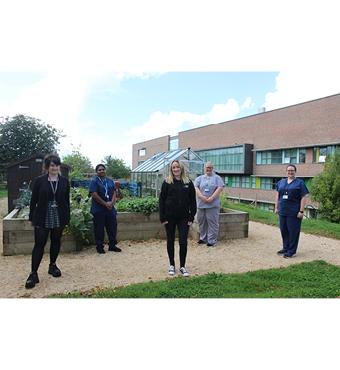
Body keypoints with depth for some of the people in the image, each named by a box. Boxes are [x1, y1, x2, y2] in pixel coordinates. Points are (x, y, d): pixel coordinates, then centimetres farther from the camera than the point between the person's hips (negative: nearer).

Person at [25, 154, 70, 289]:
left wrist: (67, 218, 5)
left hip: (59, 218, 2)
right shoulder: (39, 181, -2)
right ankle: (33, 273, 3)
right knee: (39, 244, -3)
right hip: (42, 218, -2)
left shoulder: (64, 181, 3)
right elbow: (33, 200, 1)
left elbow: (67, 201, 6)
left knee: (56, 242, 13)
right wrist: (31, 217, 1)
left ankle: (52, 266, 31)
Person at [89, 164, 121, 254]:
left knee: (112, 227, 9)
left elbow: (114, 192, 9)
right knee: (99, 229, 3)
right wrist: (105, 204, -14)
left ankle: (112, 245, 22)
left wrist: (111, 202, -10)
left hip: (110, 209, 5)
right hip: (98, 210, -5)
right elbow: (94, 194, -14)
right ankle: (99, 247, 16)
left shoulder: (110, 181, 12)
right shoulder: (94, 181, -5)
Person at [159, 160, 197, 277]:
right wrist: (162, 217, -7)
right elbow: (162, 200, -2)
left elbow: (192, 200, 3)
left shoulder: (188, 182, 2)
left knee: (183, 242, 1)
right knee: (170, 241, 11)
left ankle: (182, 266, 17)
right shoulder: (167, 182, -1)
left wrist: (191, 217, -2)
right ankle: (171, 265, 26)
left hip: (183, 218, 0)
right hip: (170, 217, 0)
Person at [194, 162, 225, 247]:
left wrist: (211, 198, -16)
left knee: (212, 222, -4)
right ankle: (203, 238, 23)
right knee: (201, 221, 9)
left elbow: (220, 188, -6)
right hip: (201, 204, 3)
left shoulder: (217, 178, 7)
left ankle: (212, 240, 4)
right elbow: (196, 188, 1)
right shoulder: (199, 178, 14)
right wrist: (202, 197, -15)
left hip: (213, 204, -3)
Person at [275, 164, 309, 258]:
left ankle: (291, 251, 11)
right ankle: (285, 248, 26)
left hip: (294, 213, -5)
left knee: (293, 231, 1)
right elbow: (277, 195, 18)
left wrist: (301, 211, -12)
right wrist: (276, 207, 12)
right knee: (283, 230, 11)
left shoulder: (300, 183, -1)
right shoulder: (281, 182, 13)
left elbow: (304, 197, -6)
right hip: (282, 212, 5)